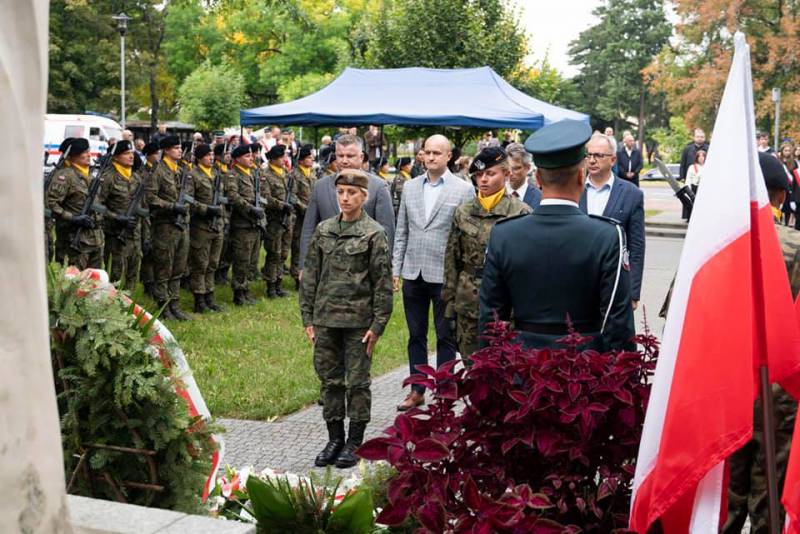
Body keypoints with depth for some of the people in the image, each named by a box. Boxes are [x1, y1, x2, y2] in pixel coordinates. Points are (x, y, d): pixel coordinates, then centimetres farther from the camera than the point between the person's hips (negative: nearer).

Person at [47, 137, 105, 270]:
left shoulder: (90, 176, 17)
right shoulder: (64, 175, -9)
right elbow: (51, 203, -16)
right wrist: (73, 218, -20)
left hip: (96, 239, 8)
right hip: (76, 239, -8)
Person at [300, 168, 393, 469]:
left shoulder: (374, 234, -5)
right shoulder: (323, 230, 7)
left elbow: (383, 283, -5)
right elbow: (310, 275, 10)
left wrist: (378, 325, -9)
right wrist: (308, 318, 5)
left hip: (358, 320, -4)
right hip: (326, 318, 4)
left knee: (356, 381, 4)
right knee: (329, 379, 10)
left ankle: (354, 442, 15)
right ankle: (334, 438, 22)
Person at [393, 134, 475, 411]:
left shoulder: (464, 189, -5)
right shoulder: (410, 187, 8)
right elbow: (401, 232, 11)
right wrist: (396, 269, 7)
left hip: (445, 275, -4)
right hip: (413, 274, 4)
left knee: (445, 337, 6)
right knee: (416, 335, 13)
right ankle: (417, 390, 24)